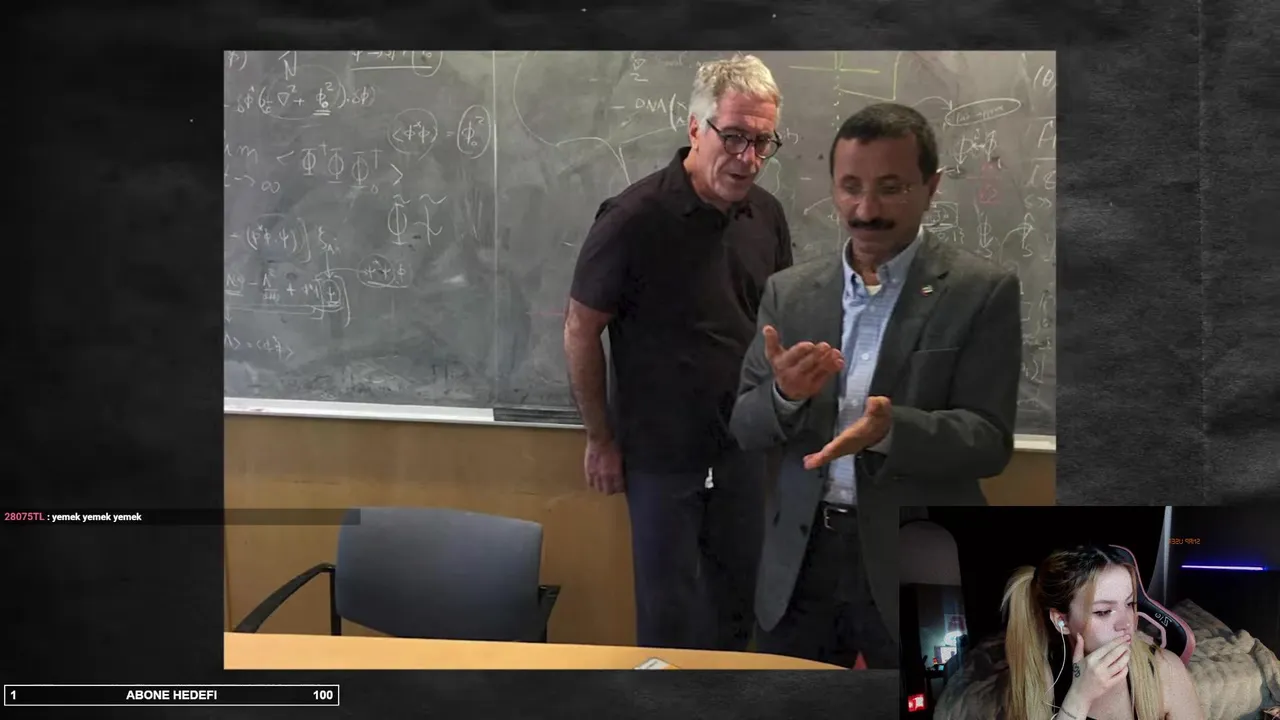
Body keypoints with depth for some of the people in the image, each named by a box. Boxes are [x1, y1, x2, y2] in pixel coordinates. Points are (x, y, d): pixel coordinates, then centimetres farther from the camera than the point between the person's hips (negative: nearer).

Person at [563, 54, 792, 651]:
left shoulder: (766, 215, -3)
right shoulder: (633, 218, -20)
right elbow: (580, 329, -11)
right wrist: (601, 440, -6)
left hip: (743, 445, 5)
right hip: (661, 450, -5)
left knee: (736, 599, 16)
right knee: (670, 609, 7)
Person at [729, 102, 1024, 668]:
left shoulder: (981, 292, -5)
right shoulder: (789, 291, 6)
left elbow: (990, 441, -10)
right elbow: (745, 427, 4)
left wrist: (891, 429, -28)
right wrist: (786, 394, -18)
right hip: (800, 565, 3)